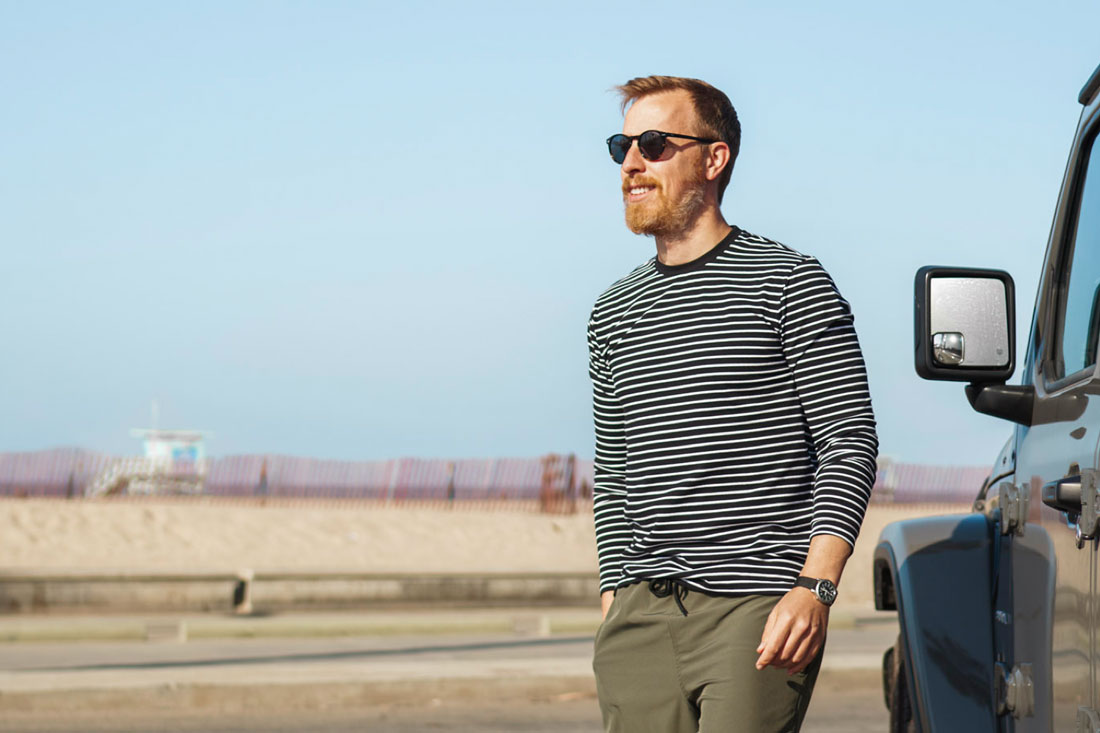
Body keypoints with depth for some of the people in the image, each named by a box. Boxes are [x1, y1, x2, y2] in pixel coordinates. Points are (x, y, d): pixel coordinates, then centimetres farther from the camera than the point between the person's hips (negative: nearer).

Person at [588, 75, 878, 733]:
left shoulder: (791, 283, 0)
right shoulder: (614, 312, 17)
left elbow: (851, 444, -4)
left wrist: (815, 587, -14)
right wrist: (614, 602, 12)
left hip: (758, 608, -5)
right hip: (643, 615, 5)